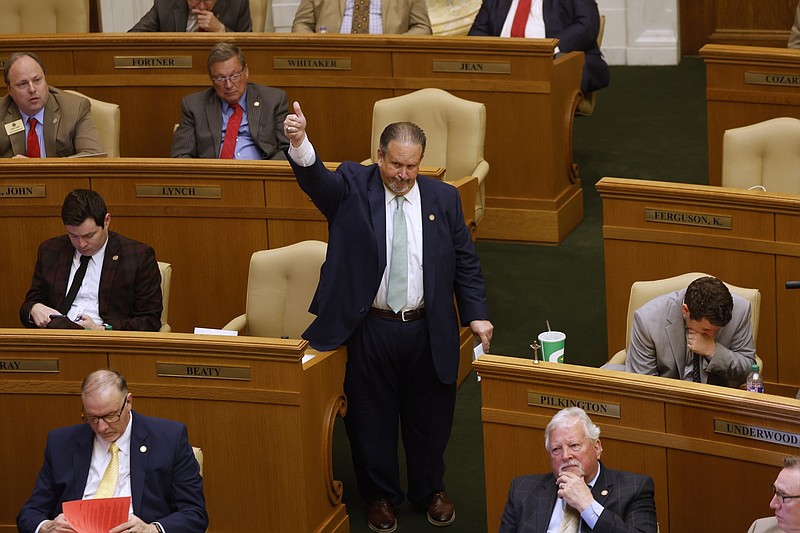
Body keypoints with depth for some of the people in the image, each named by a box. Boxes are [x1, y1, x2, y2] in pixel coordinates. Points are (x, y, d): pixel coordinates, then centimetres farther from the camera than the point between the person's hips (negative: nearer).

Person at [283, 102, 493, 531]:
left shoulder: (443, 198, 2)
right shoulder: (353, 187, -5)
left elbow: (465, 262, 6)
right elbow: (317, 179, -26)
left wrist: (476, 315, -3)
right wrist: (299, 144, -48)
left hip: (428, 331, 2)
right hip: (370, 330, -2)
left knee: (429, 416, 14)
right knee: (372, 418, 10)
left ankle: (431, 491, 35)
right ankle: (381, 496, 29)